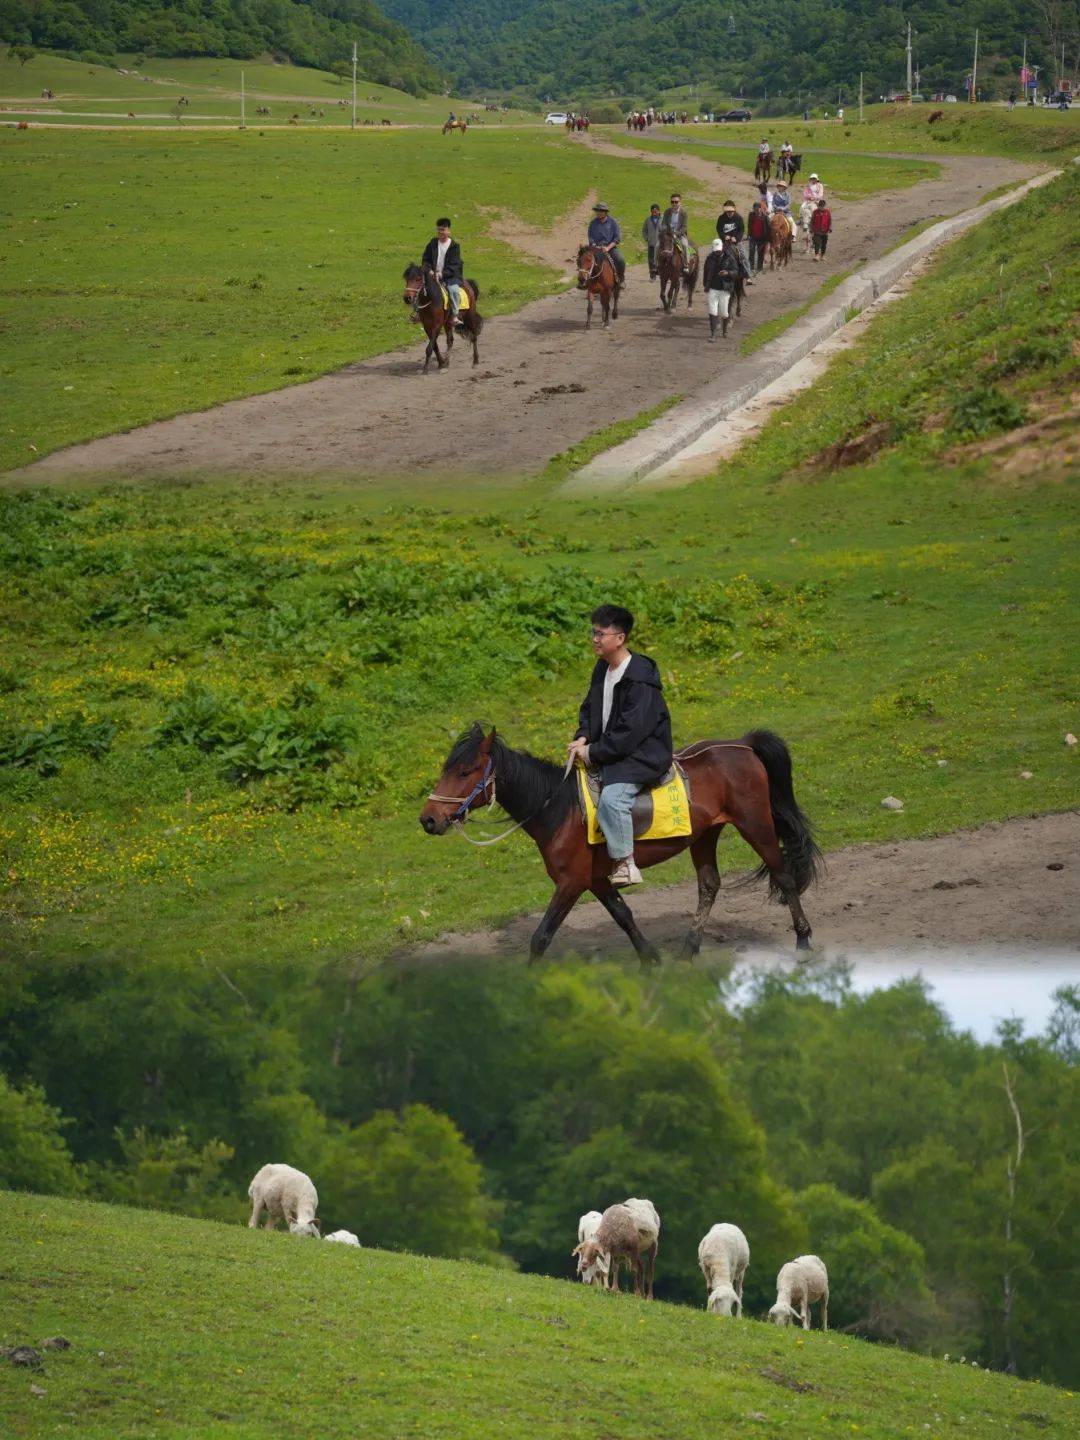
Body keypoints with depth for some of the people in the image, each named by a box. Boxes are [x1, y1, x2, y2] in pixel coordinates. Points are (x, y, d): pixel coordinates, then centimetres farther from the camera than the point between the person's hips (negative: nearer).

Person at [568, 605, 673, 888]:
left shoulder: (640, 679, -20)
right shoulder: (602, 670, 9)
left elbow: (629, 732, -22)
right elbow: (590, 709, 19)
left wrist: (593, 753, -19)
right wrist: (583, 738, -2)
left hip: (640, 756, -10)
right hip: (606, 753, 10)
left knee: (611, 800, -30)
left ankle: (626, 864, -22)